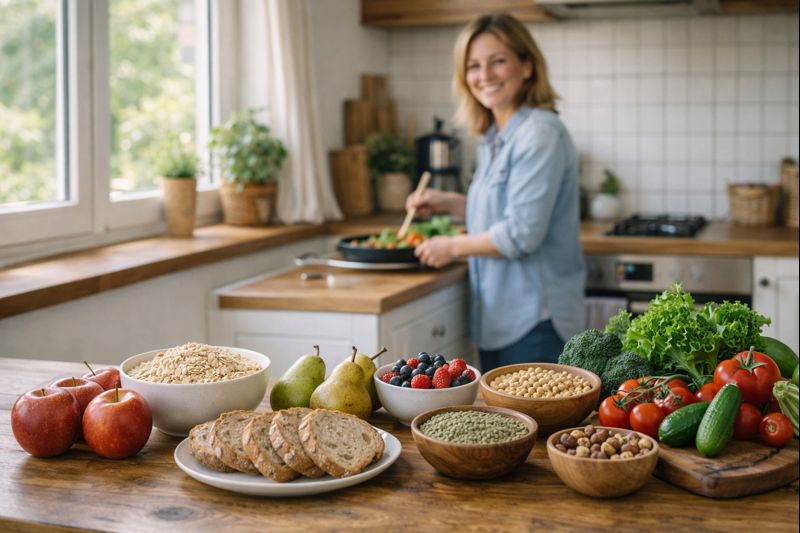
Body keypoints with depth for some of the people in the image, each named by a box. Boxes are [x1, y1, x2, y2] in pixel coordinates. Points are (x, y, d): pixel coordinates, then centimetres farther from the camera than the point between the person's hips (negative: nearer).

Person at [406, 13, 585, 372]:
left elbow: (522, 233, -21)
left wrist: (453, 247, -8)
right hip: (496, 320, 9)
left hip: (535, 320, -9)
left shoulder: (540, 134, -16)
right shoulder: (494, 139, 12)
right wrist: (448, 203, 12)